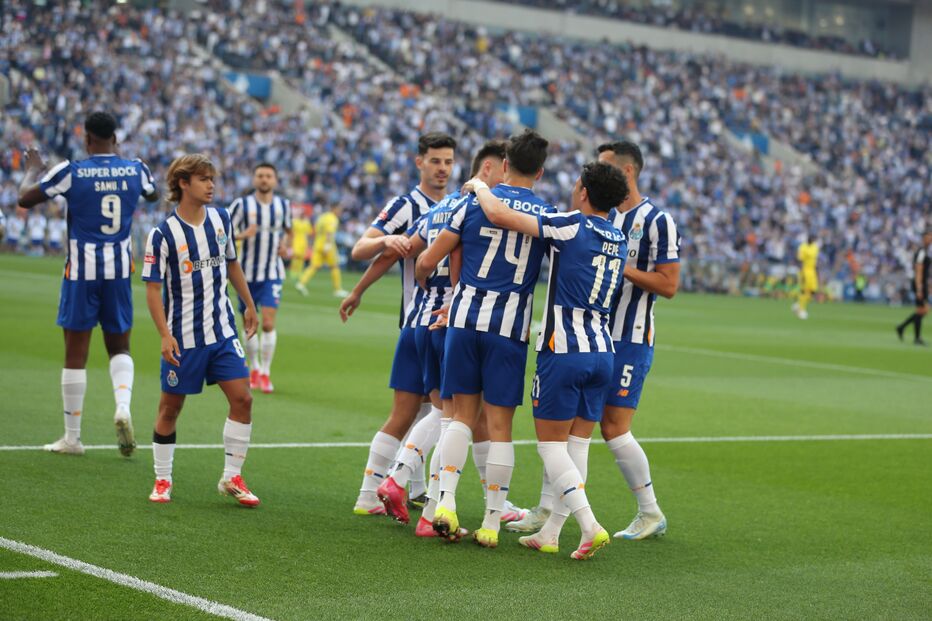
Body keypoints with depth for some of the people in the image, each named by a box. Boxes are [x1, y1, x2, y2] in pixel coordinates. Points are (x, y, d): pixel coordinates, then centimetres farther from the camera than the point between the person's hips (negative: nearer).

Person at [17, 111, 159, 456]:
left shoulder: (71, 172, -10)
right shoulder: (135, 170, 0)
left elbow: (25, 198, -1)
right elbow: (153, 194, 24)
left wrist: (32, 169, 18)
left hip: (81, 270, -3)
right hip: (120, 268, 3)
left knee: (75, 354, 4)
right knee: (119, 347, 17)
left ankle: (72, 438, 10)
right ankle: (123, 405, -10)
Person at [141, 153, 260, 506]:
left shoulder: (221, 219, 3)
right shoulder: (163, 234, -13)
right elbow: (152, 288, -11)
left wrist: (249, 305, 22)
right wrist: (164, 335, -19)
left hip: (222, 331, 4)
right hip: (182, 337, -4)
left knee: (242, 399, -4)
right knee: (170, 407, 5)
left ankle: (232, 478, 6)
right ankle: (162, 480, 20)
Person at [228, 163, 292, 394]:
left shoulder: (283, 205, 4)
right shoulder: (241, 204, -5)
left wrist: (286, 245, 1)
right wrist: (242, 235, -22)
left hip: (272, 273, 0)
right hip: (247, 273, 0)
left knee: (268, 323, -13)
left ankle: (265, 373, -5)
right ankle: (254, 368, 27)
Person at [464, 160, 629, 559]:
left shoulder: (571, 225, -11)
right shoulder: (619, 240, 11)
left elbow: (498, 214, -15)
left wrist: (480, 186, 5)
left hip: (563, 351, -7)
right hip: (603, 352, 7)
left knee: (551, 444, 1)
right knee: (577, 446, 10)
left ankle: (590, 526, -13)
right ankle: (549, 534, 14)